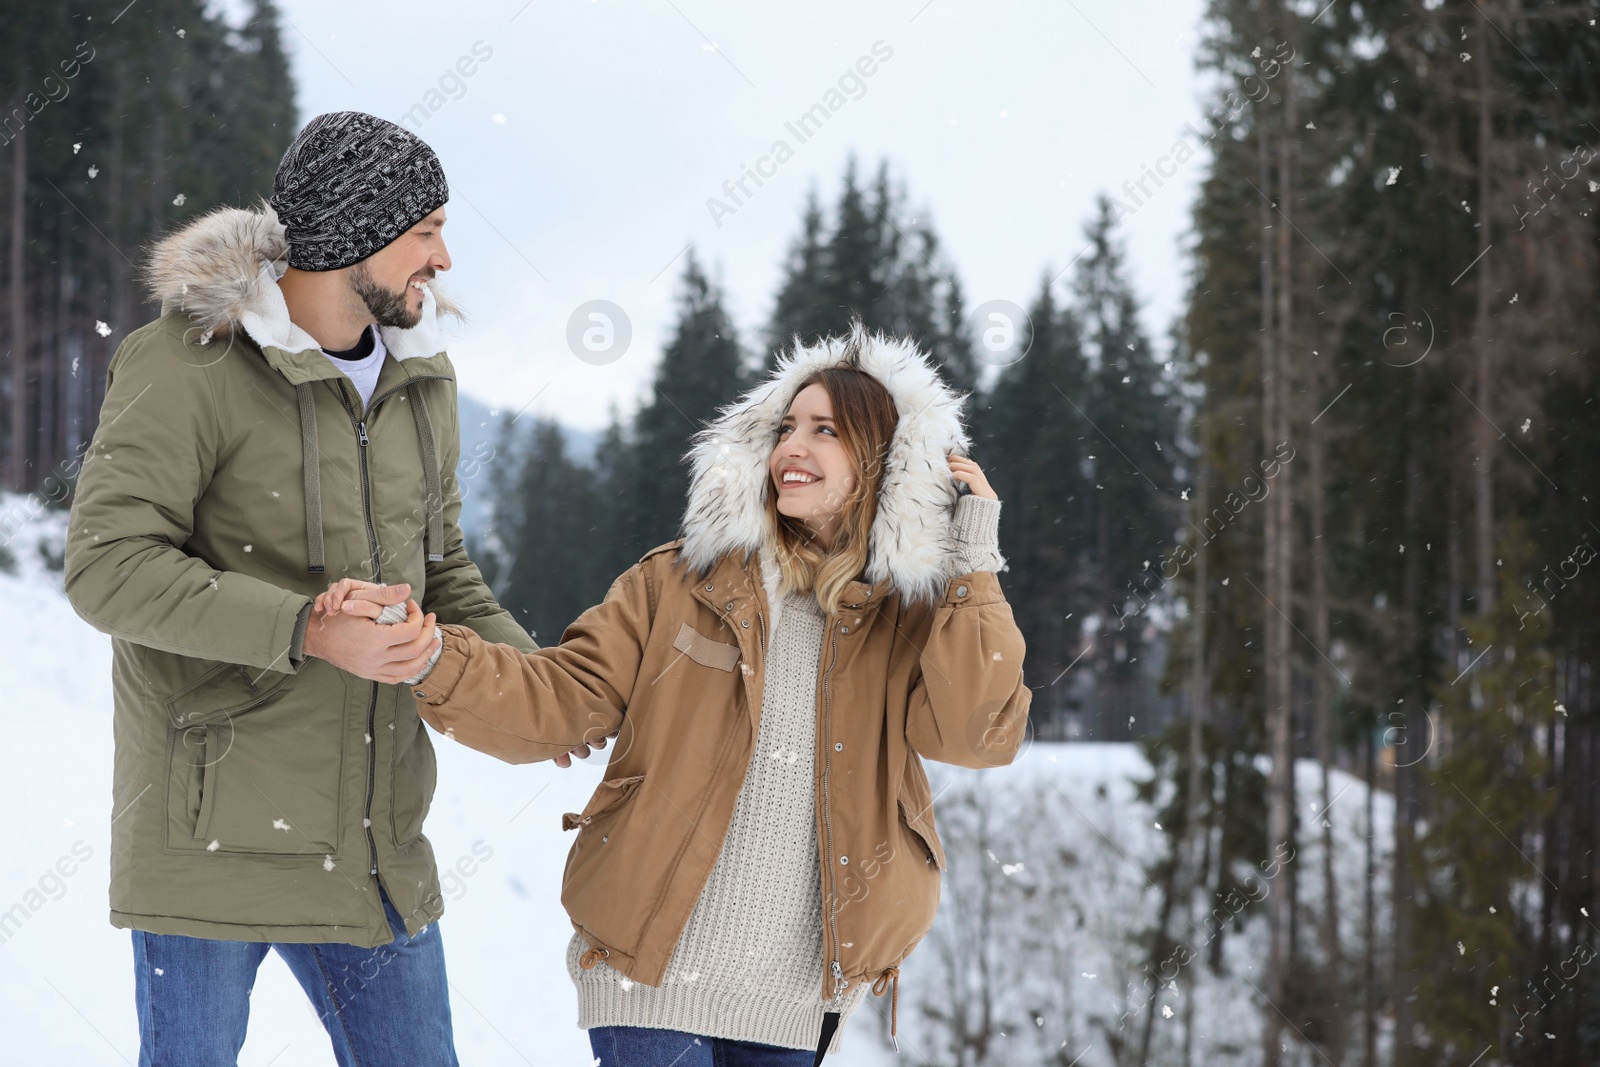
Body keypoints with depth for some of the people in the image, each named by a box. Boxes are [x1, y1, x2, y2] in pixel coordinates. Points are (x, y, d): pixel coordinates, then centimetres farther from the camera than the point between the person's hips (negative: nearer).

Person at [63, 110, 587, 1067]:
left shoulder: (420, 378, 12)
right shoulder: (186, 364, -12)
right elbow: (108, 565, -19)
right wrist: (309, 631, -26)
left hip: (374, 845, 6)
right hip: (213, 840, -6)